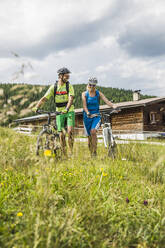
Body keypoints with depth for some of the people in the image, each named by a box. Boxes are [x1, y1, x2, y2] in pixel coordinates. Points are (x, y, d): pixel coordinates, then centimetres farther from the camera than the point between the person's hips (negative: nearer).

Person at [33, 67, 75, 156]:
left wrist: (66, 109, -38)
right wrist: (36, 107, -22)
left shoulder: (69, 86, -6)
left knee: (70, 131, -18)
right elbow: (44, 98, -6)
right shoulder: (53, 87, -1)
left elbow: (71, 99, -21)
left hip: (69, 111, -2)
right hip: (59, 112, 2)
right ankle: (64, 155, 12)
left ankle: (71, 152, -4)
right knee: (61, 134, 0)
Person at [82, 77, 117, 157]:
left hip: (96, 116, -1)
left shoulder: (98, 93, 0)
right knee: (89, 136, 4)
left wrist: (114, 107, -30)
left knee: (93, 131, -26)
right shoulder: (84, 94, -1)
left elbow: (107, 101, -12)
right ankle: (91, 153, 23)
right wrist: (88, 113, -33)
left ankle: (95, 151, -14)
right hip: (87, 117, 1)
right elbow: (84, 105, -13)